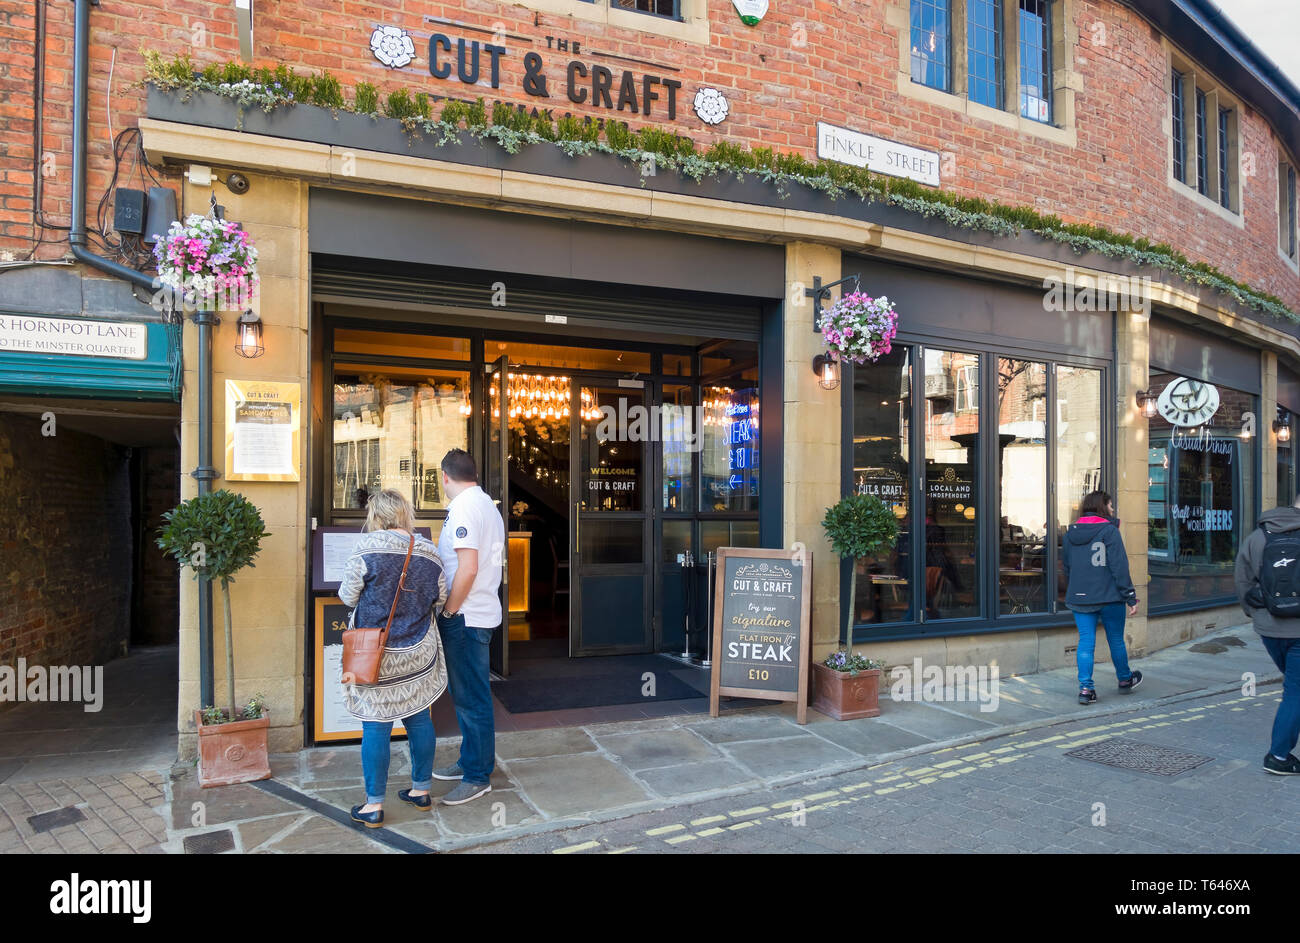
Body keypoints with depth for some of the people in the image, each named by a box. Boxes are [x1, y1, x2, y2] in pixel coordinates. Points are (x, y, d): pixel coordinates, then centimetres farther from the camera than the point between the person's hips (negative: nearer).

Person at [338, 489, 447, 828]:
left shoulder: (366, 548, -14)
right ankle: (421, 790, 28)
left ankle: (373, 806, 12)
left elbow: (348, 596, -7)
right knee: (419, 719, 15)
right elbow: (439, 598, 6)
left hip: (376, 655, -4)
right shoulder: (429, 552, -1)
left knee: (376, 726, 4)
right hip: (419, 653, 4)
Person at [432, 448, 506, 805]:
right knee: (469, 694, 20)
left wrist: (448, 611, -13)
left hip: (465, 616, -10)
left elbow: (467, 568, -23)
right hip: (484, 611, 10)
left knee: (471, 699, -1)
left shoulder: (462, 507, -16)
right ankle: (471, 760, 32)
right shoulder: (489, 505, 14)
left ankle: (478, 777, 9)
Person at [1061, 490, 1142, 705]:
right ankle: (1125, 680, 32)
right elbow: (1119, 567, -13)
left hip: (1080, 598, 4)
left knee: (1086, 641, 4)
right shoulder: (1109, 530, -9)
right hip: (1109, 597, -4)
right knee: (1116, 639, 14)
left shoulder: (1070, 533, 8)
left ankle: (1085, 688, -3)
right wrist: (1130, 597, -9)